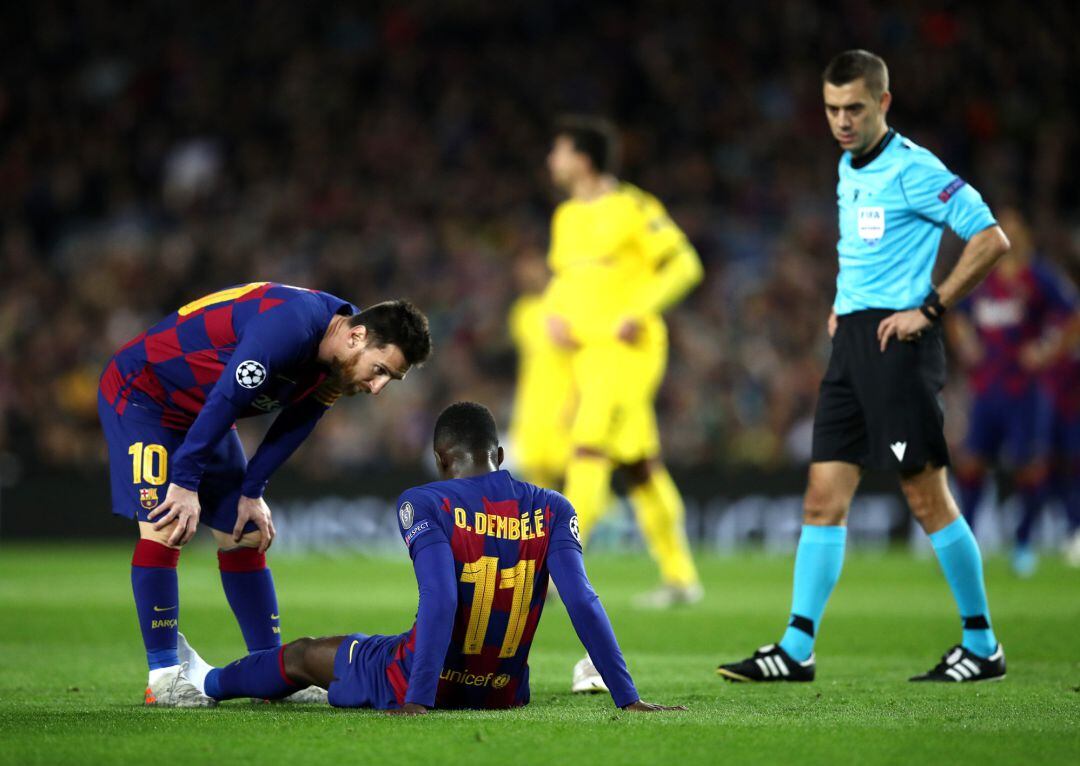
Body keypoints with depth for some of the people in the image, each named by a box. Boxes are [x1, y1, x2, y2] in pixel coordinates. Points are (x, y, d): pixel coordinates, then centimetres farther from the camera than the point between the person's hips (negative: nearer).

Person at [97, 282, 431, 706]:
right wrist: (186, 483, -27)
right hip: (140, 395, -9)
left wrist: (251, 492, 0)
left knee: (245, 536, 7)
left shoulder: (337, 367, -7)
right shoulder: (290, 325, -35)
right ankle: (163, 676, -13)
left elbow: (293, 427, 4)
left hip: (201, 415, 9)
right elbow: (222, 401, -32)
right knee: (163, 527, -19)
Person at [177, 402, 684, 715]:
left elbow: (440, 601, -27)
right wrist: (628, 698, -14)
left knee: (304, 655, 26)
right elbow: (583, 604, -13)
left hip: (417, 686, -4)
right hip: (503, 693, 4)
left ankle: (207, 683, 54)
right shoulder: (551, 511, -5)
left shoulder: (424, 505, -15)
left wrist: (418, 700, -29)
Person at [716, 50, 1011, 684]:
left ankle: (982, 645, 6)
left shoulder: (913, 169, -10)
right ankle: (796, 649, 3)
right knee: (824, 498, 3)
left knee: (927, 497, -4)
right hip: (851, 341, 8)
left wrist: (929, 309, -15)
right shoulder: (849, 169, 15)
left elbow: (991, 239, -14)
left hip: (897, 342, -8)